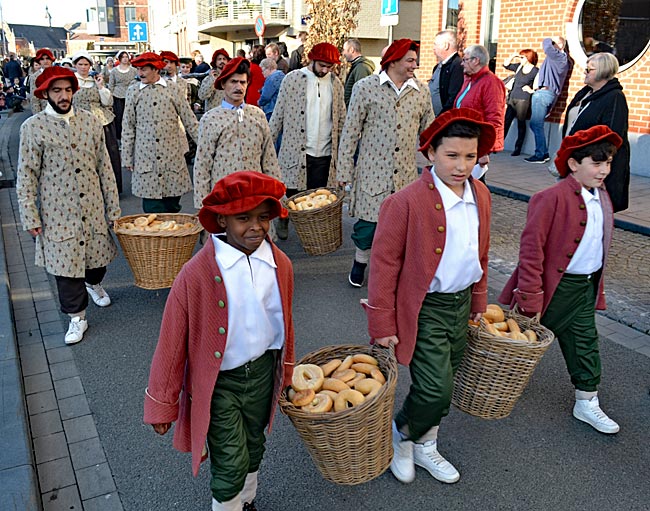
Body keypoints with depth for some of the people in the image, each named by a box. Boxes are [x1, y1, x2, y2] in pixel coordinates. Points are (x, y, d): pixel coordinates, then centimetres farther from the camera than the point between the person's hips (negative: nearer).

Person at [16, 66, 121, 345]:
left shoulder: (90, 121, 3)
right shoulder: (33, 127, -5)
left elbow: (104, 166, 5)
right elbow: (26, 175, -3)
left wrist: (113, 207, 5)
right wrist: (29, 217, -7)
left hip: (93, 207, 3)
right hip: (58, 212, -3)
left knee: (97, 256, 15)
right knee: (66, 263, 3)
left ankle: (93, 283, 50)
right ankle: (77, 317, 21)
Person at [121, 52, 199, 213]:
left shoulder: (173, 88, 3)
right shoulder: (133, 91, 5)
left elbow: (190, 121, 6)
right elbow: (128, 127, 8)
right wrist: (127, 158, 7)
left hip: (172, 156, 0)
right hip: (146, 159, 0)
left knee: (173, 207, 7)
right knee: (152, 210, -2)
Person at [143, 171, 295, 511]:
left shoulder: (281, 266, -10)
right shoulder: (196, 275, -24)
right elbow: (172, 343, -16)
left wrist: (285, 372, 16)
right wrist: (161, 404, -8)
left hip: (263, 371, 5)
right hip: (218, 381, -4)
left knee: (253, 447, 25)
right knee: (231, 464, 2)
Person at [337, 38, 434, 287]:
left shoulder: (421, 91, 6)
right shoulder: (365, 87, -4)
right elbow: (350, 131, -3)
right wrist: (344, 170, -4)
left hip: (406, 173, 3)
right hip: (373, 171, -3)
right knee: (368, 221, 3)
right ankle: (360, 262, 29)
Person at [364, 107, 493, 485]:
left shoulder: (481, 195, 1)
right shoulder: (407, 202, -20)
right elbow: (384, 264, -16)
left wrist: (479, 303, 18)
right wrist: (382, 325, -14)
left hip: (461, 304, 7)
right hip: (424, 309, -6)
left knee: (443, 389, 18)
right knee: (437, 389, -8)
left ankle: (424, 448, 41)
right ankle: (402, 436, 23)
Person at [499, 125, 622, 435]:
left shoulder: (602, 197, 4)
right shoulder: (553, 198, -22)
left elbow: (599, 246, 15)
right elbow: (531, 248, -23)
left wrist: (596, 286, 17)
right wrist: (530, 296, -23)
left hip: (585, 286, 7)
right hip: (552, 285, -7)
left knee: (585, 343, 15)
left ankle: (587, 404, 29)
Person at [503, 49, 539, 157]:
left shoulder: (535, 71, -7)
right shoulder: (519, 67, 13)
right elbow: (506, 65, 22)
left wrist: (532, 90, -13)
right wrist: (513, 56, 11)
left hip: (523, 100, -6)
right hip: (512, 99, 6)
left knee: (521, 124, 0)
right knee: (506, 122, 3)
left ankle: (517, 149, 5)